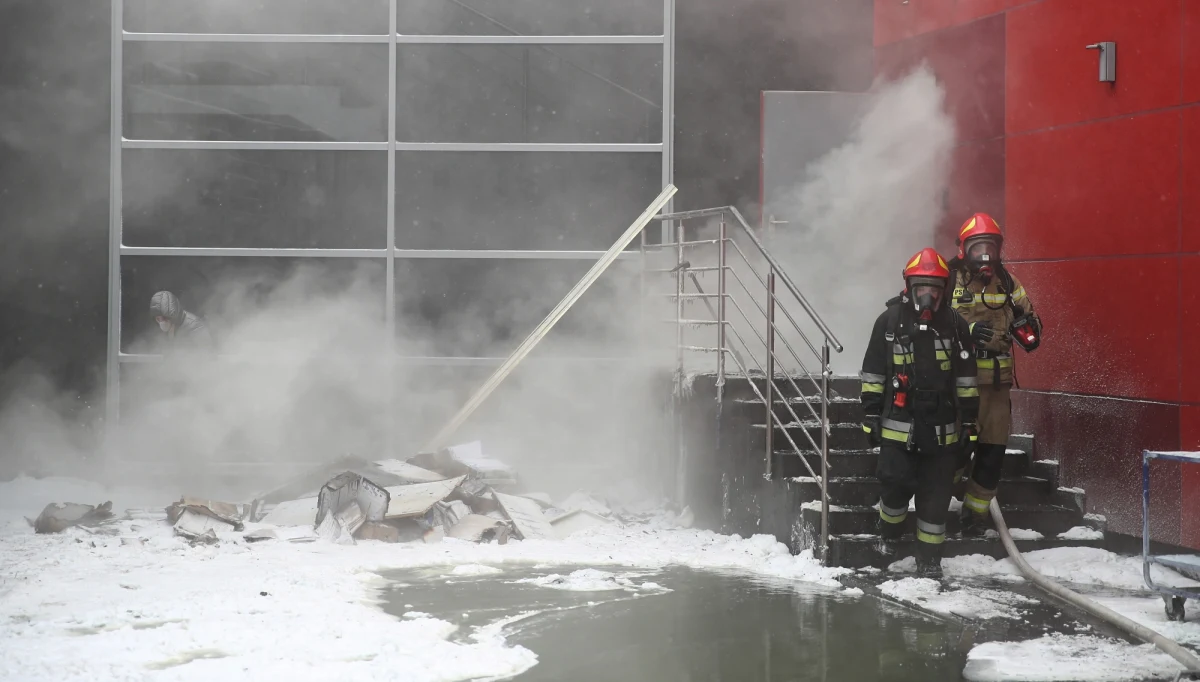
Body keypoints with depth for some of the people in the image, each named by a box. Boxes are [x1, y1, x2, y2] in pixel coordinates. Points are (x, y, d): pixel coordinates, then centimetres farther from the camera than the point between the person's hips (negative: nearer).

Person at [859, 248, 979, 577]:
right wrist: (871, 415, 2)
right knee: (896, 484, -6)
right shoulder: (890, 321, 0)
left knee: (936, 496, 4)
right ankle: (888, 534, 23)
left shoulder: (955, 324, 4)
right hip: (899, 424, -1)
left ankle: (929, 557, 15)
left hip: (942, 428, 2)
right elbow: (873, 373, 4)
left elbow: (966, 377, 9)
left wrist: (969, 419, 7)